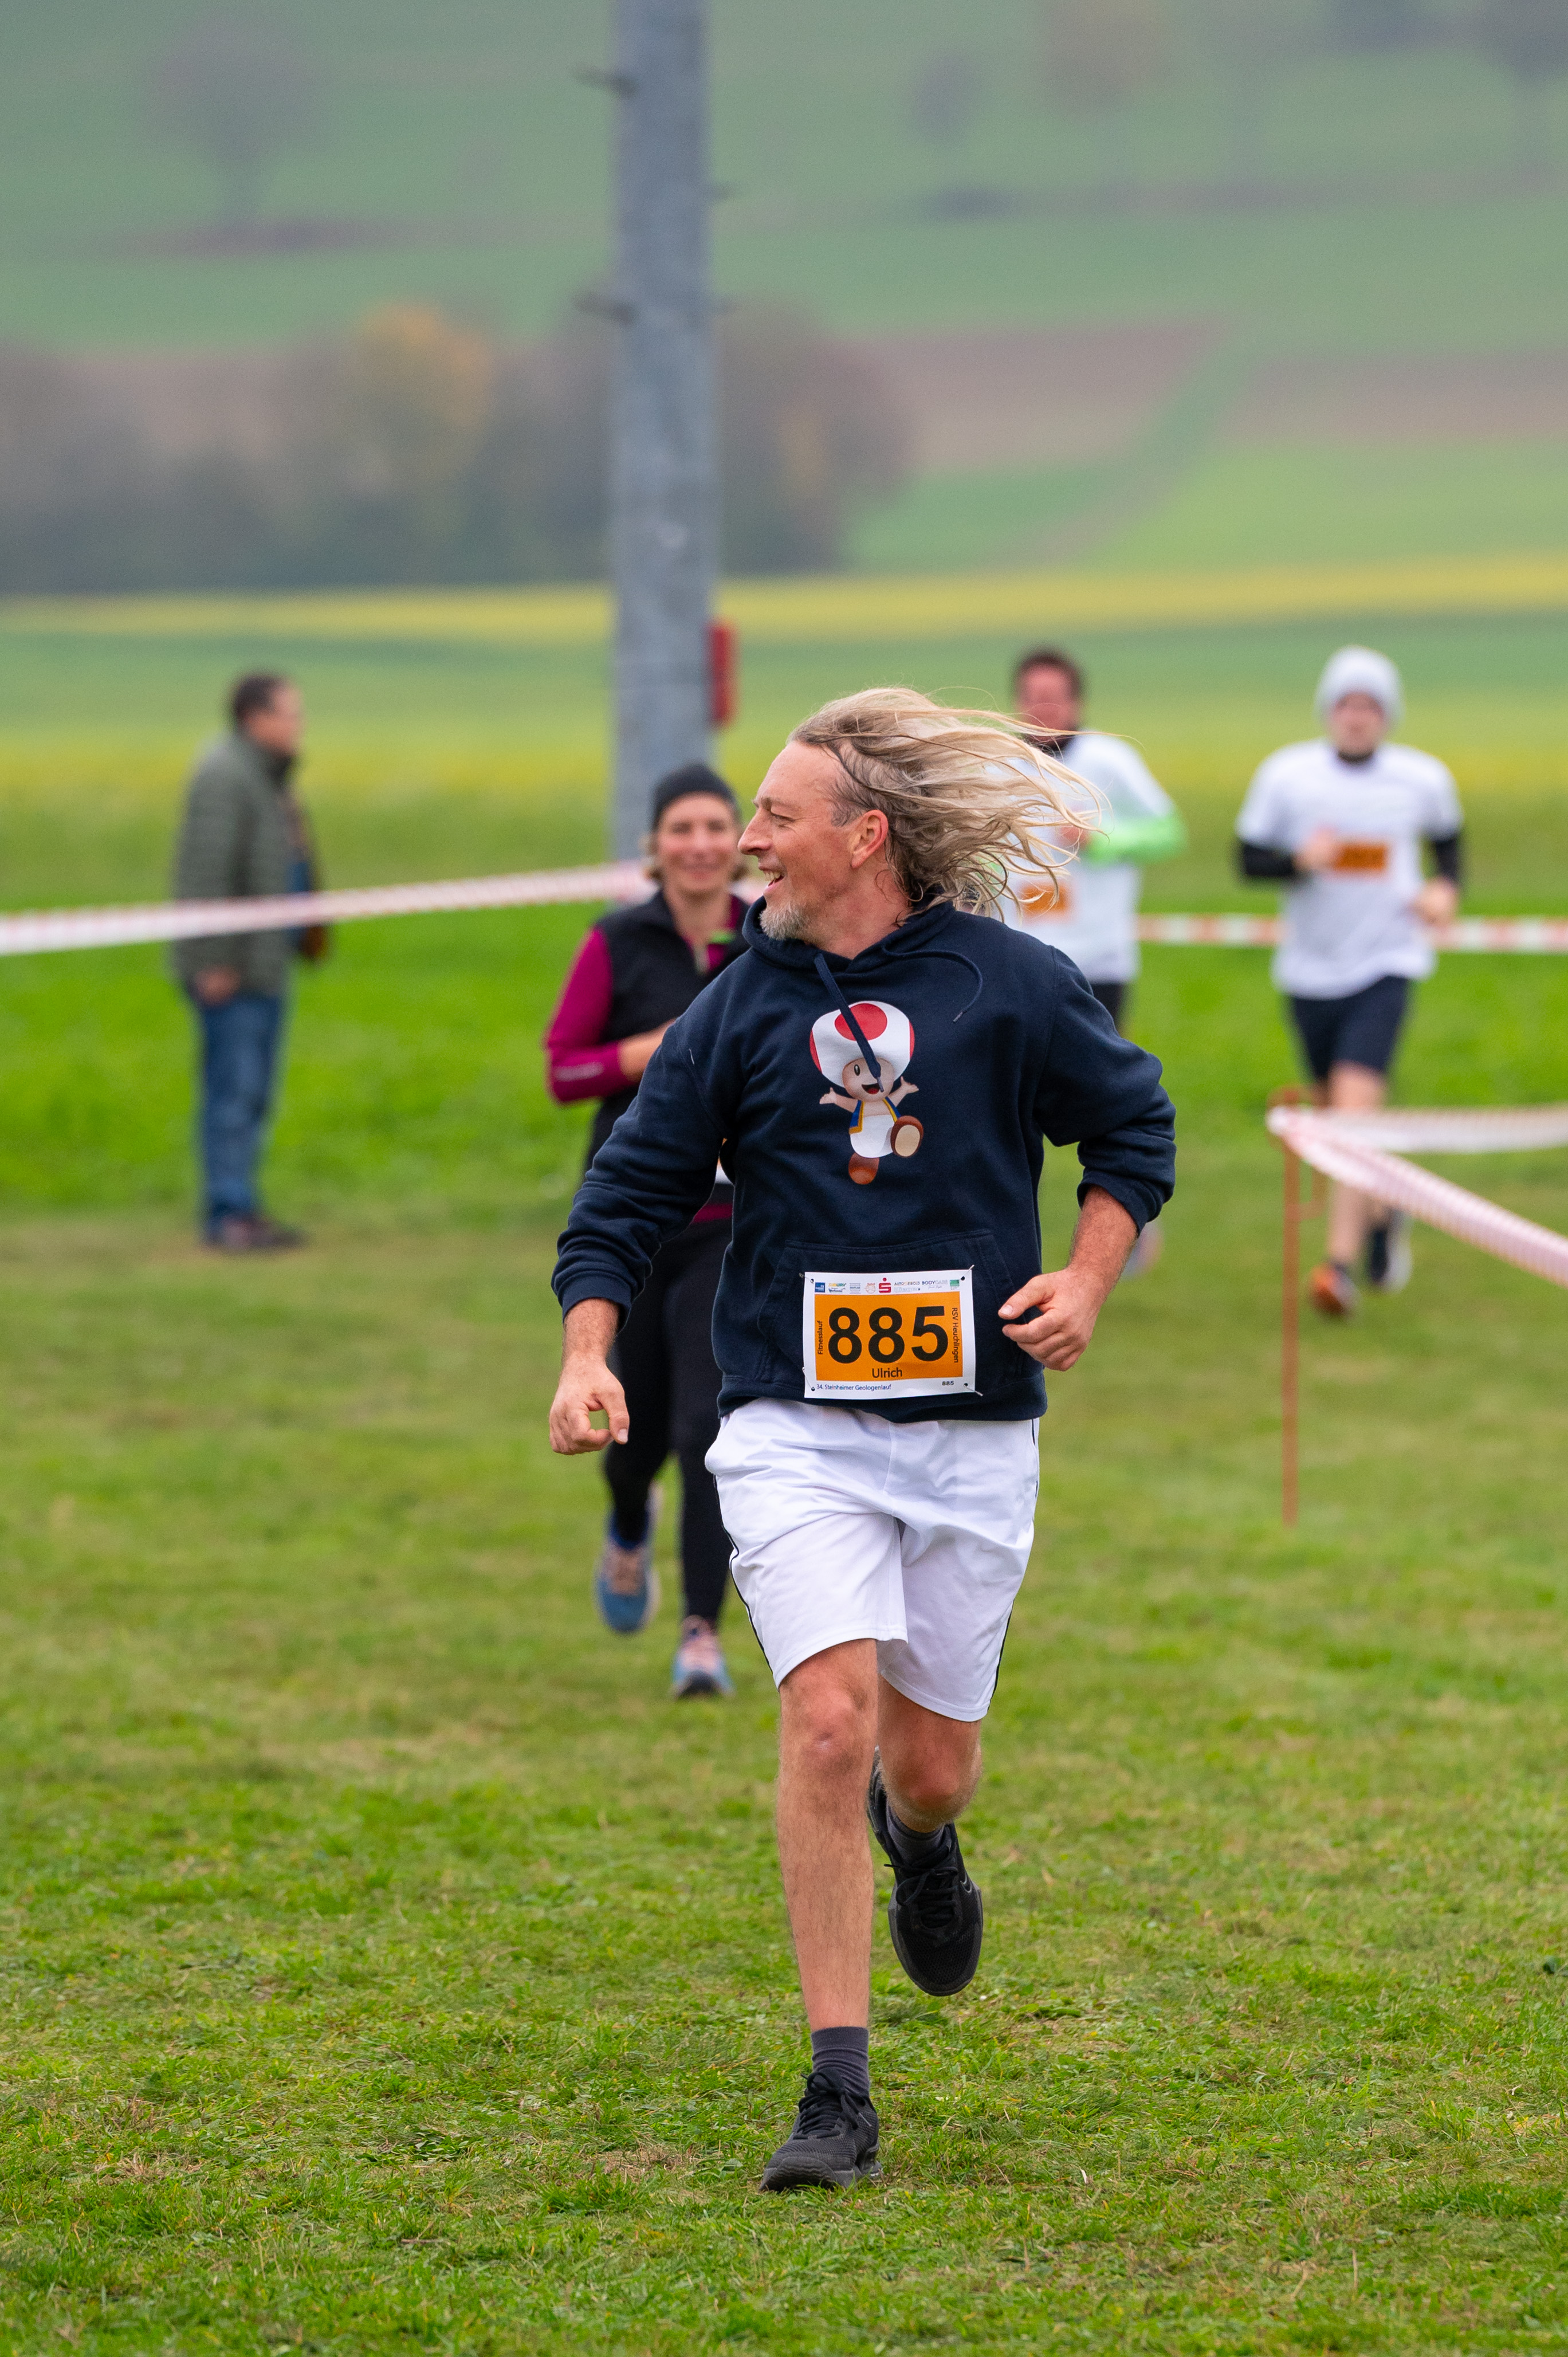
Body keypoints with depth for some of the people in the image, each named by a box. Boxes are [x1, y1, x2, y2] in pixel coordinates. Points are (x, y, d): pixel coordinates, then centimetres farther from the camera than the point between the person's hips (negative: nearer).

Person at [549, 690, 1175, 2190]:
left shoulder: (1012, 986, -1)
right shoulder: (739, 1010, 1)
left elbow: (1132, 1127, 12)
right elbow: (633, 1192, 5)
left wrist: (1086, 1280, -2)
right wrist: (588, 1351, -9)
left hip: (973, 1433, 1)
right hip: (795, 1431, -1)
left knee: (928, 1765, 8)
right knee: (829, 1722, -19)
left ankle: (919, 1838, 50)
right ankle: (838, 2095, -14)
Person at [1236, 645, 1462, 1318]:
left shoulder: (1422, 778, -2)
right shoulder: (1287, 775, -5)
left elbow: (1447, 835, 19)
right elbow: (1249, 857, 0)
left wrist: (1446, 887, 0)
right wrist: (1300, 860, -20)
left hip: (1384, 965, -2)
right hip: (1310, 969, 2)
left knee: (1355, 1105, -18)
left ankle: (1341, 1264, -21)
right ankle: (1382, 1216, 43)